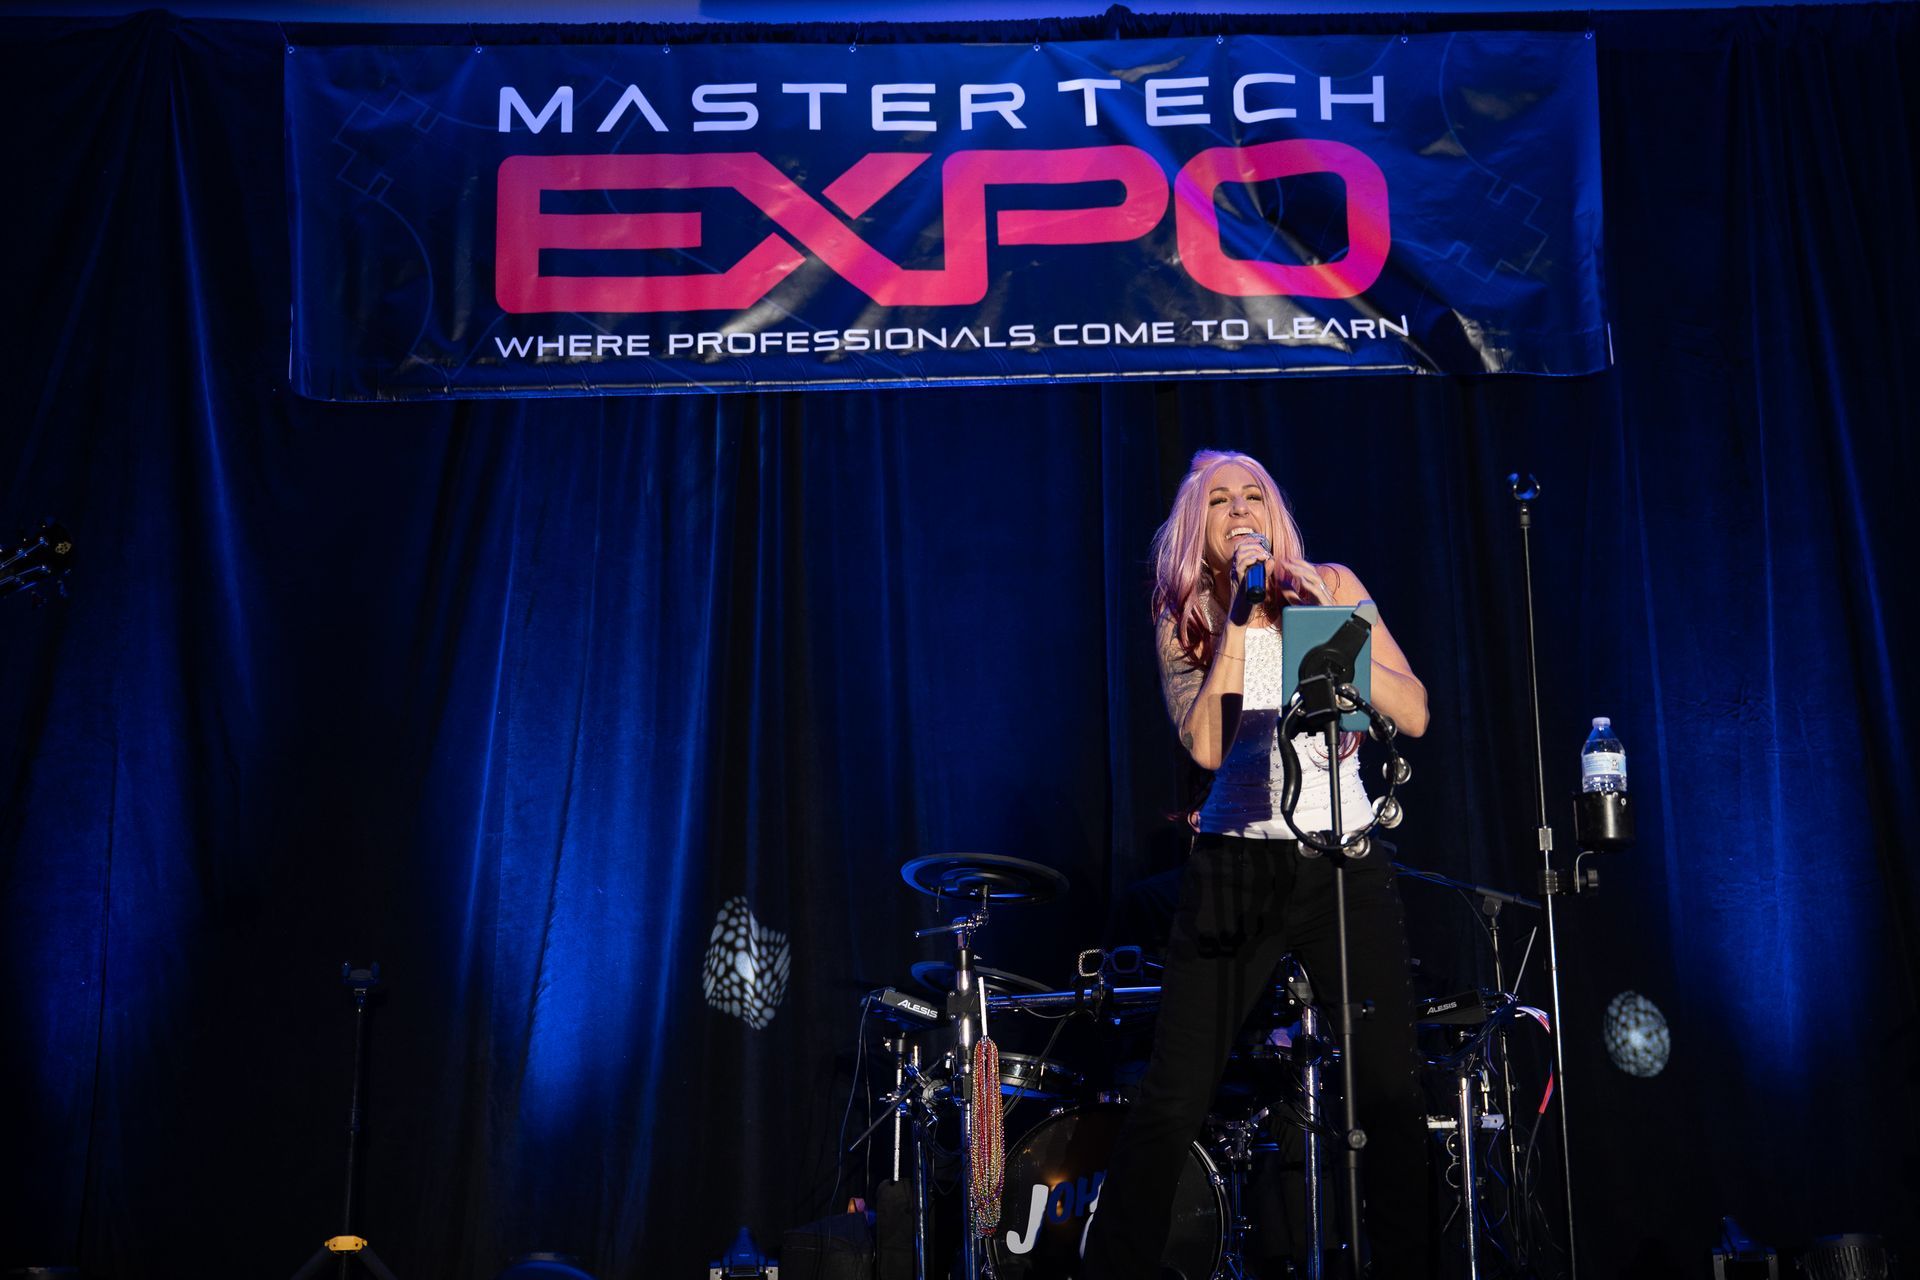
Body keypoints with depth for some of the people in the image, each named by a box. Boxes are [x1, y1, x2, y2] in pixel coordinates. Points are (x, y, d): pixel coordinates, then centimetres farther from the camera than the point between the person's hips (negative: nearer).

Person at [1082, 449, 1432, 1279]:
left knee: (1392, 1090, -2)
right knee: (1171, 1100, -3)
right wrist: (1238, 616, -14)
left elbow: (1414, 714, -3)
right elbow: (1207, 747, -13)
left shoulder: (1331, 587, 6)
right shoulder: (1184, 622, 5)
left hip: (1346, 861, 1)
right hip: (1236, 865, 0)